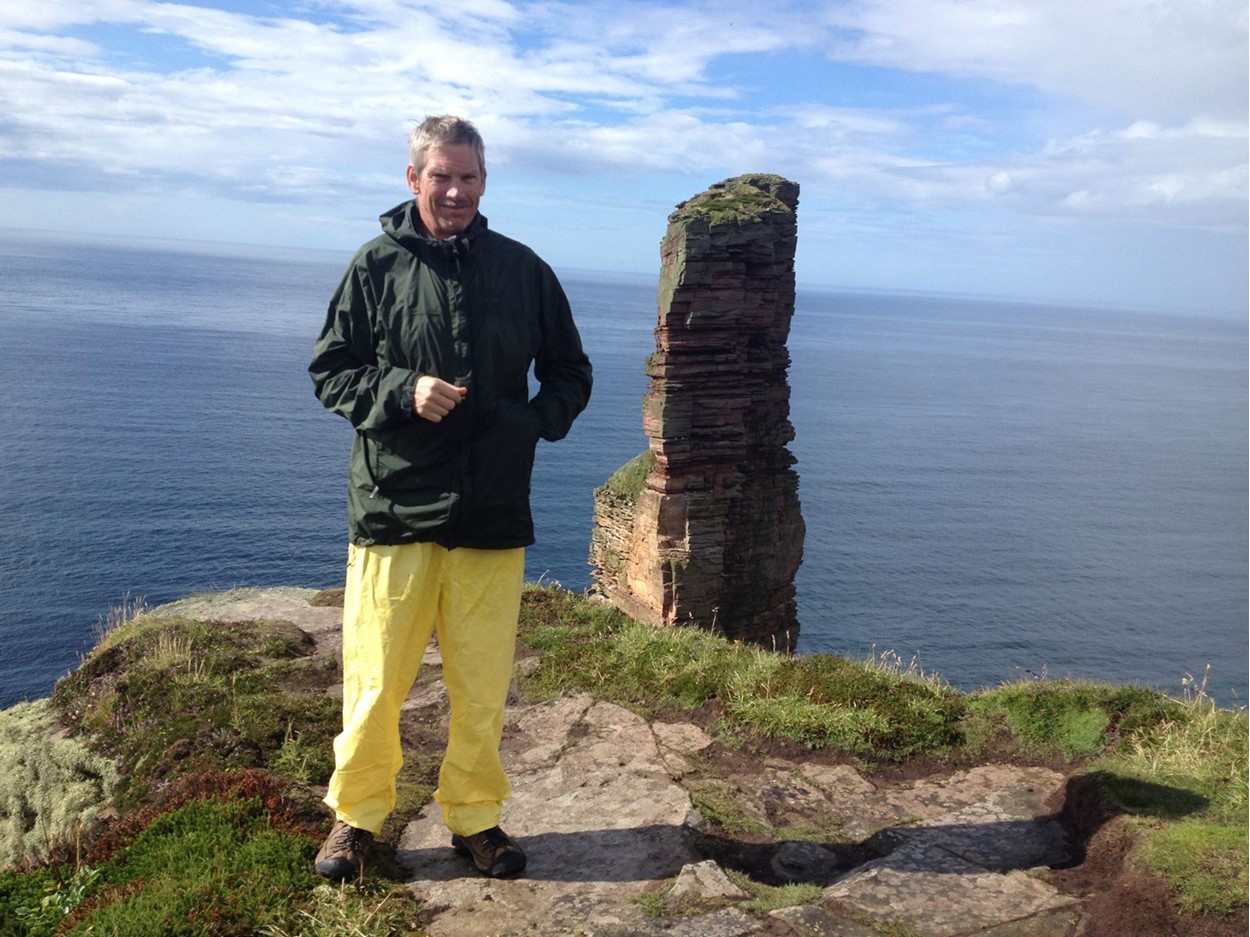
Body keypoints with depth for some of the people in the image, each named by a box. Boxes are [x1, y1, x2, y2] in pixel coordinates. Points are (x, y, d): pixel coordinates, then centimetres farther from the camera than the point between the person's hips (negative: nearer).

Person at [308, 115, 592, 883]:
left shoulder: (523, 269, 8)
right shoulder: (377, 265, 3)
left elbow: (570, 374, 16)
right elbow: (329, 371, 5)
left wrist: (533, 423, -2)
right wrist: (402, 392, -13)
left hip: (494, 515, 2)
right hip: (394, 509, -1)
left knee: (483, 688, 9)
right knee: (375, 683, 5)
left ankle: (475, 818, 28)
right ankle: (357, 815, 26)